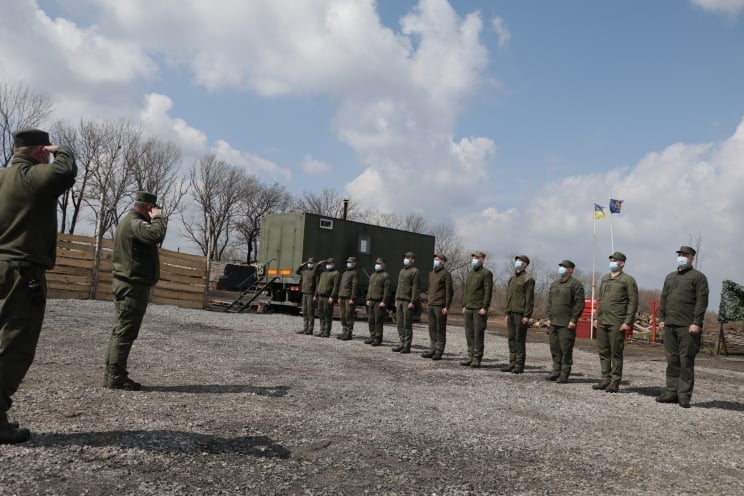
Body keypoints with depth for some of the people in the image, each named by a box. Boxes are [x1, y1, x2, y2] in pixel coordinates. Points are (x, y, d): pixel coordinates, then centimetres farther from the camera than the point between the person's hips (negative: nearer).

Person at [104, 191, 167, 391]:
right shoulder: (135, 223, -16)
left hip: (127, 284, 11)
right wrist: (158, 217, -16)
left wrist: (153, 219, 12)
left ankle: (112, 374, 19)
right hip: (134, 286, -11)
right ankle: (116, 377, -4)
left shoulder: (128, 221, 19)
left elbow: (150, 239, 22)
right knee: (125, 333, -7)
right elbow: (156, 235, -33)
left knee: (121, 331, 13)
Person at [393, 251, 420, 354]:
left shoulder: (415, 271, -6)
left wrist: (412, 302, -18)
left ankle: (407, 346, 1)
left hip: (408, 302, -8)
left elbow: (416, 288, -12)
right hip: (399, 300, 8)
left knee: (407, 324, -5)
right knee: (400, 323, 8)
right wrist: (396, 299, 16)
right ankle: (402, 343, 16)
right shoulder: (402, 271, 20)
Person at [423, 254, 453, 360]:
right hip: (430, 305, 7)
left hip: (440, 306, -7)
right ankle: (432, 350, 15)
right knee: (432, 328, 9)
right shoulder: (431, 273, 17)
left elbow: (449, 291, -9)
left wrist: (446, 306, -15)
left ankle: (439, 352, 3)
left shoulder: (446, 274, -6)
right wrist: (427, 302, 16)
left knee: (440, 329, -1)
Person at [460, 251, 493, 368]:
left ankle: (477, 358, 0)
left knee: (478, 333, -5)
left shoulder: (486, 273, -4)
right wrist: (464, 305, 14)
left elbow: (488, 291, -11)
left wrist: (484, 307, -16)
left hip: (479, 309, -7)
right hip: (468, 308, 7)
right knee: (469, 333, 8)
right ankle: (470, 356, 14)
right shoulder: (470, 273, 19)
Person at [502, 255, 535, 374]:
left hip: (521, 314, -7)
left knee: (520, 340, -3)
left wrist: (527, 316, -16)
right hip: (511, 313, 7)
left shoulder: (528, 279, -6)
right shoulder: (512, 279, 17)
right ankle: (512, 363, 15)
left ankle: (519, 365, 2)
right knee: (511, 339, 8)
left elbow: (530, 299, -11)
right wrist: (507, 313, 17)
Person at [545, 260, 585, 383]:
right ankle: (556, 371, 19)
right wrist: (549, 317, 12)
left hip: (567, 324, -7)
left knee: (566, 349, -2)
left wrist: (573, 320, -14)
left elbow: (579, 304, -10)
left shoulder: (576, 284, -5)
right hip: (553, 322, 7)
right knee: (554, 348, 10)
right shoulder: (554, 284, 17)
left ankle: (564, 374, 4)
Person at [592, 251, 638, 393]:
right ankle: (606, 379, 19)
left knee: (616, 353, -2)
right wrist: (596, 317, 14)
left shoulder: (628, 280, -3)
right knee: (603, 351, 9)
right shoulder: (604, 279, 17)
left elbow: (633, 302, -7)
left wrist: (628, 322, -13)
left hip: (617, 323, -7)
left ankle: (615, 383, 6)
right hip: (602, 322, 7)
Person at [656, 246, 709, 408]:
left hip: (688, 327, -6)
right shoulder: (670, 277, 20)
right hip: (670, 326, 6)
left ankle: (684, 396, 1)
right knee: (672, 360, 8)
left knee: (686, 361, -4)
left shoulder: (698, 277, 0)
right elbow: (663, 299, 20)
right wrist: (661, 318, 11)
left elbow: (702, 302, -8)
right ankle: (672, 392, 13)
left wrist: (696, 323, -15)